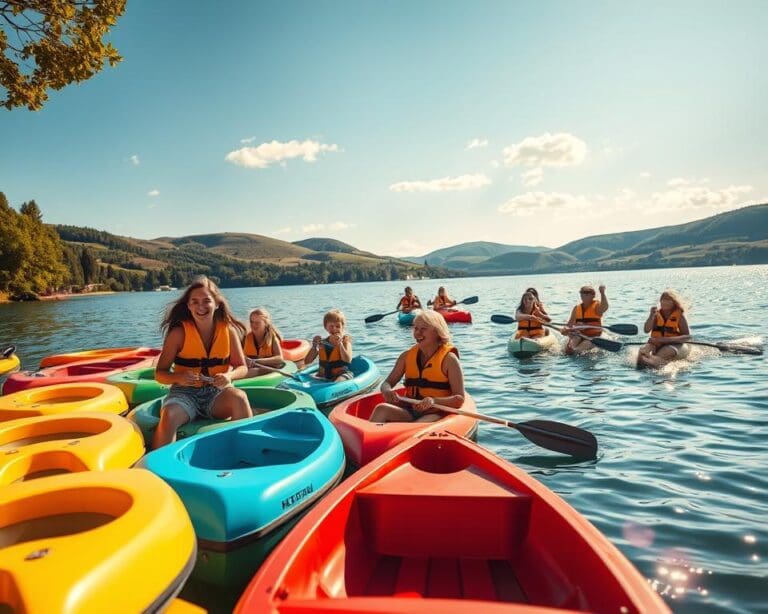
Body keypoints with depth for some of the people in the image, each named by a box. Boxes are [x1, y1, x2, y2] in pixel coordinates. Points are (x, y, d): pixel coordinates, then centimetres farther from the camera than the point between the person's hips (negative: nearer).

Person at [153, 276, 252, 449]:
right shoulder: (179, 333, -8)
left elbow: (242, 368, 2)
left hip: (217, 393, 1)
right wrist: (178, 377, -26)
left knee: (239, 397, -31)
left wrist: (229, 376, -21)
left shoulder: (228, 330, -3)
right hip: (185, 393, -1)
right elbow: (160, 373, -4)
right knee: (169, 416, -33)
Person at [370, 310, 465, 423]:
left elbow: (459, 398, -9)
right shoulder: (407, 356, 10)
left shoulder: (448, 359, -5)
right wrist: (387, 390, -14)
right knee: (381, 409, -26)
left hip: (437, 414, -4)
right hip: (409, 412, 4)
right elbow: (387, 383, 12)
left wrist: (434, 401, -27)